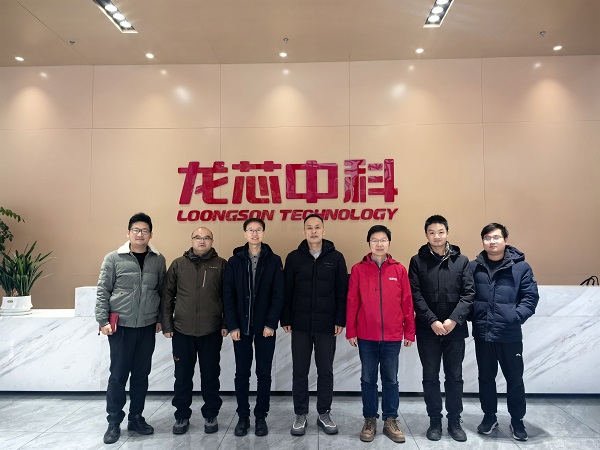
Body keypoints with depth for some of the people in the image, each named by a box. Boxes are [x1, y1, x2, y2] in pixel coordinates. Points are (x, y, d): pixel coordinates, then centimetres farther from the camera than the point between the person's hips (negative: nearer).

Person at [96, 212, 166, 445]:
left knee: (141, 375, 12)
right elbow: (103, 291, -3)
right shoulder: (113, 258, -3)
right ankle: (114, 422, 20)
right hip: (121, 326, -2)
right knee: (118, 375, 5)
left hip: (147, 327, 3)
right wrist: (102, 320, -9)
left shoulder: (158, 260, 4)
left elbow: (163, 292, 8)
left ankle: (136, 418, 27)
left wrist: (161, 319, 5)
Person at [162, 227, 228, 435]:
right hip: (182, 331, 1)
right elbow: (167, 295, 5)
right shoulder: (178, 264, 4)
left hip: (211, 331, -1)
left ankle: (211, 415, 26)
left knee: (210, 375, 10)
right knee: (183, 376, 11)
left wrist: (226, 324, -2)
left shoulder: (221, 264, 1)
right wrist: (167, 325, 1)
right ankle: (182, 416, 28)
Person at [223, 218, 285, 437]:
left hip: (265, 327, -1)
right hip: (241, 327, 1)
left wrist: (271, 323, -11)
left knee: (264, 374, 9)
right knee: (242, 374, 10)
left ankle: (261, 417, 22)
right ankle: (243, 417, 23)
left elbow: (278, 295, -4)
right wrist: (232, 325, -8)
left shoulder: (274, 261, -1)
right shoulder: (234, 261, 2)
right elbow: (228, 296, -1)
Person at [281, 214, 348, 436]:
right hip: (300, 325, 1)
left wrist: (340, 320, -4)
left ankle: (324, 414, 25)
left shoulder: (336, 257, 1)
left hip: (326, 325, 0)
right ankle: (300, 415, 22)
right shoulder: (294, 257, 2)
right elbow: (287, 291, 3)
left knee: (325, 371, 9)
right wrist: (285, 320, 0)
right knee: (300, 371, 8)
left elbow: (342, 292, 0)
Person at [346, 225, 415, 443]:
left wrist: (409, 331, 3)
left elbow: (407, 303, 3)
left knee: (391, 380, 11)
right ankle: (370, 421, 24)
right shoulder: (358, 269, -1)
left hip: (393, 336, 1)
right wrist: (350, 331, -2)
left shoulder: (399, 270, 1)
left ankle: (391, 421, 25)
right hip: (366, 336, 0)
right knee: (368, 379, 10)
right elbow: (352, 302, 0)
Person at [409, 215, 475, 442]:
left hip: (455, 330, 1)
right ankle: (435, 421, 24)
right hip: (427, 331, 0)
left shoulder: (462, 260, 4)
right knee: (430, 378, 9)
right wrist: (432, 321, -15)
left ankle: (454, 421, 26)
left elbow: (468, 293, -2)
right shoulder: (417, 261, 1)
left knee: (454, 378, 11)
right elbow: (415, 295, -5)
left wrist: (454, 319, -14)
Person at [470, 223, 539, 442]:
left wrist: (516, 317, -17)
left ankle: (517, 420, 30)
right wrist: (472, 316, -7)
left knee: (515, 379, 11)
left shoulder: (521, 267, -4)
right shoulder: (473, 267, 2)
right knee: (486, 378, 15)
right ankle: (489, 416, 33)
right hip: (482, 334, 2)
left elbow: (531, 296, -6)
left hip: (510, 335, -2)